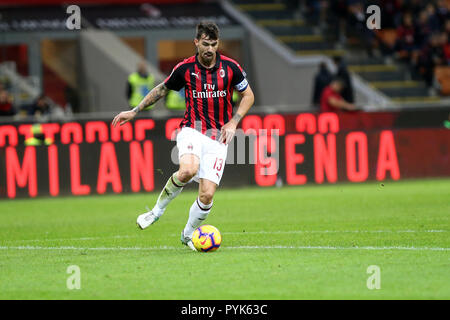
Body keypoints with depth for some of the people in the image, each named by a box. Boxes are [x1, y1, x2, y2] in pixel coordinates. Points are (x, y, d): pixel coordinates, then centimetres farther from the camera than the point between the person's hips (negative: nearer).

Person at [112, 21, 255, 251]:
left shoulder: (230, 68, -2)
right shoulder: (185, 68, -1)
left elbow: (248, 95, 11)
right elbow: (161, 90, 15)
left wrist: (233, 122, -3)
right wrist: (134, 111, 15)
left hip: (218, 139, 1)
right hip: (192, 130, -1)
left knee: (207, 195, -9)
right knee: (188, 170, -34)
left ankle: (189, 234, 20)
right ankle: (158, 210, -8)